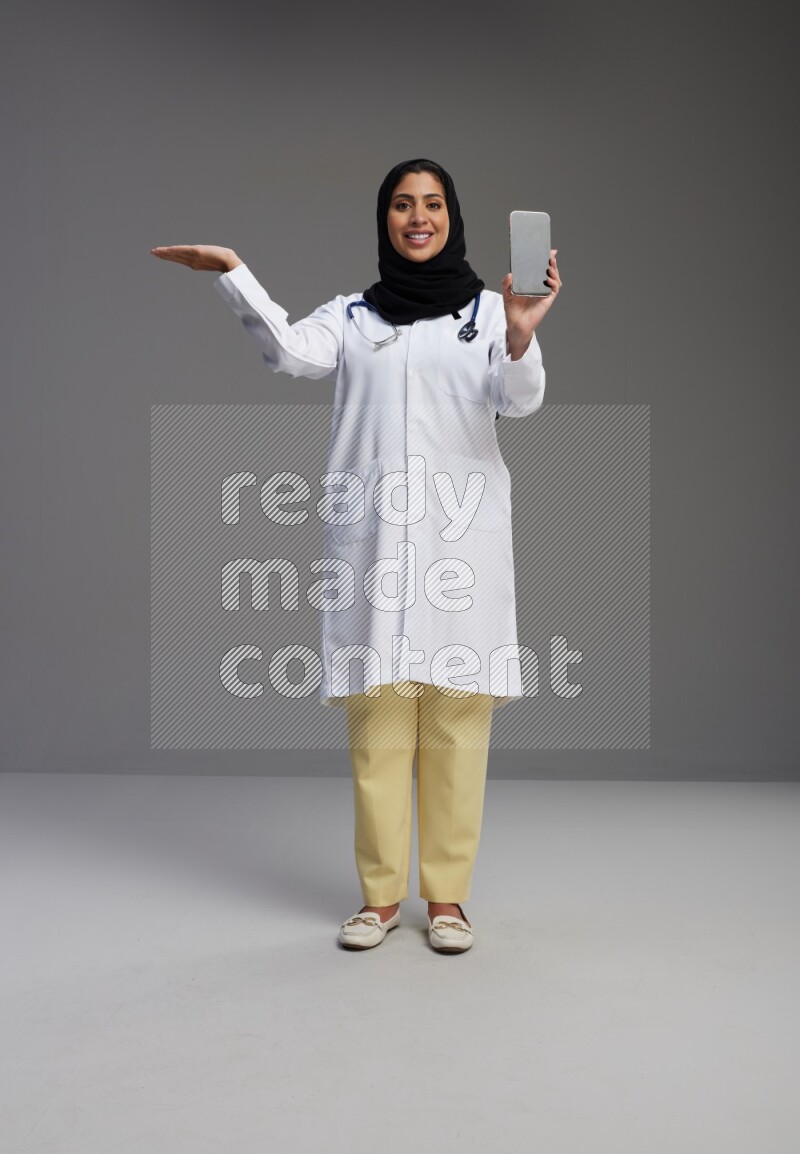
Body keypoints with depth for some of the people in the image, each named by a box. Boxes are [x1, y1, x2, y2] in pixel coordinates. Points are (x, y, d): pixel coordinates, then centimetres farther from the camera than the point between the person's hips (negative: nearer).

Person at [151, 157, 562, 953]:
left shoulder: (488, 311, 11)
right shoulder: (351, 315, 15)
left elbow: (520, 401, -5)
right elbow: (290, 352, -4)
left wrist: (521, 337, -25)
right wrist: (232, 273, -16)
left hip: (462, 533, -1)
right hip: (371, 532, 1)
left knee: (456, 718, -1)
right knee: (377, 717, 1)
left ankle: (446, 894, 10)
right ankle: (381, 894, 12)